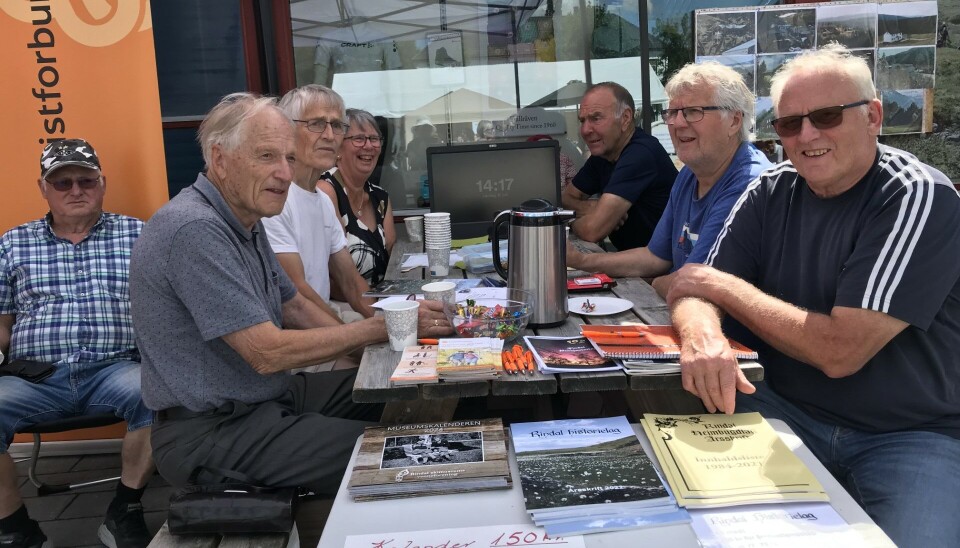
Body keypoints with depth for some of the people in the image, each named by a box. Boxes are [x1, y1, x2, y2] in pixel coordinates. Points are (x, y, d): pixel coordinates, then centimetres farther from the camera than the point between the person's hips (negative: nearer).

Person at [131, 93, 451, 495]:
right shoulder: (195, 229, -24)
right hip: (213, 429, -10)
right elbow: (269, 353, -26)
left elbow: (294, 307, 13)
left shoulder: (245, 221, 7)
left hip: (267, 395, 10)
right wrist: (381, 328, -19)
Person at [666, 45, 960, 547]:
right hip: (788, 409, 4)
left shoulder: (919, 198, -15)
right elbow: (693, 292, -2)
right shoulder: (770, 193, 2)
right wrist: (701, 332, -27)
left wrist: (721, 285, -13)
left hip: (909, 434, -3)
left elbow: (838, 351, -23)